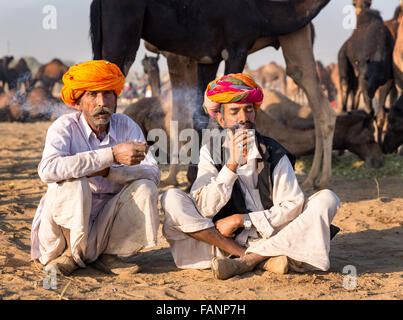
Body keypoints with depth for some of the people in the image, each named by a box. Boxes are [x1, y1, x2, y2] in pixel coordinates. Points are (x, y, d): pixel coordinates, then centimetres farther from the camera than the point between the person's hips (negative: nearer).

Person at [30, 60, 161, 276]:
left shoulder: (126, 127, -2)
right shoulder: (65, 127, -13)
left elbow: (153, 174, -13)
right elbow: (48, 169, -34)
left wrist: (109, 170, -30)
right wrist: (112, 154, -37)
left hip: (107, 223, 4)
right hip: (66, 225, -3)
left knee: (145, 187, -18)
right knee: (73, 184, -31)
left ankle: (109, 254, -3)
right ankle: (69, 254, -9)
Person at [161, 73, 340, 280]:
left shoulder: (274, 154, -1)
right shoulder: (211, 151, 1)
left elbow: (292, 206, -9)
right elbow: (204, 209, -11)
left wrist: (241, 219, -15)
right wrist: (232, 165, -22)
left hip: (272, 239, 0)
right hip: (226, 240, 0)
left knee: (326, 199, -19)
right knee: (171, 199, -19)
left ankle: (248, 261, -29)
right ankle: (264, 260, -26)